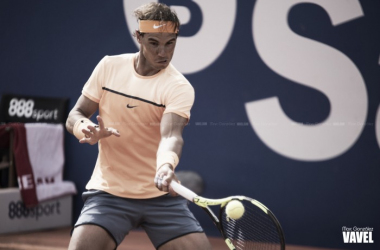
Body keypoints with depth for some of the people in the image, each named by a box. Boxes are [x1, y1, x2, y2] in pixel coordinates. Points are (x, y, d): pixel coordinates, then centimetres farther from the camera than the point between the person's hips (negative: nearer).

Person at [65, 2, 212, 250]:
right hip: (108, 192, 1)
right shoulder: (109, 66, 1)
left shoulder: (180, 87, -10)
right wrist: (87, 129, -18)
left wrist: (166, 166, -48)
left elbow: (171, 136, -26)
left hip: (161, 195, -1)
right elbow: (75, 116, 7)